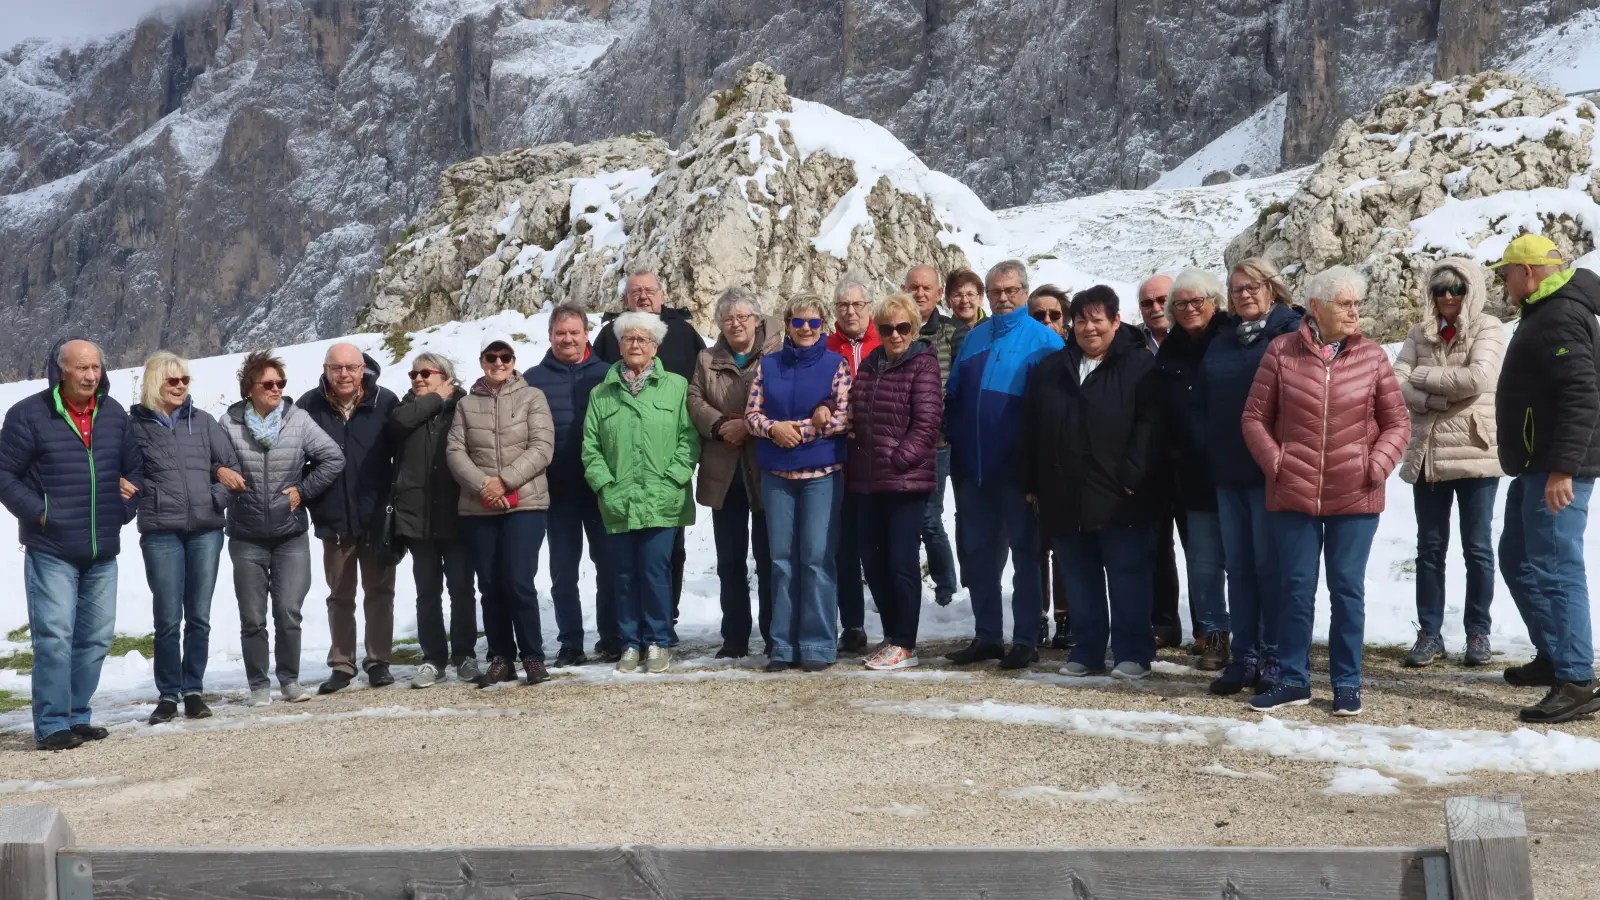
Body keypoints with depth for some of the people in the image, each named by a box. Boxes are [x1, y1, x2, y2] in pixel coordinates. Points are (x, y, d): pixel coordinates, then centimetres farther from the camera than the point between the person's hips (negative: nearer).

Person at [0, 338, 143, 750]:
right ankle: (52, 724, -2)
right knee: (54, 636, -8)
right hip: (50, 550, -5)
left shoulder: (114, 414, 9)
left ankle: (76, 716, 21)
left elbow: (134, 467, 19)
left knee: (96, 638, 9)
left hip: (103, 550, 5)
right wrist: (38, 512, -12)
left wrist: (125, 508, 6)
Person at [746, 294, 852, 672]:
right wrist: (775, 428, -14)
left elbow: (844, 416, -6)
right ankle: (783, 643, 12)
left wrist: (798, 429, -14)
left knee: (817, 557, -4)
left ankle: (818, 644, 3)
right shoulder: (769, 365, 10)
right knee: (782, 559, 5)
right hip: (776, 473, 3)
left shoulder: (835, 364, 2)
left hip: (822, 472, -3)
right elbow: (752, 413, 6)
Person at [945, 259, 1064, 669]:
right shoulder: (974, 339, 13)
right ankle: (987, 635, 19)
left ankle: (1026, 638, 10)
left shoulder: (1043, 341, -3)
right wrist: (956, 443, 7)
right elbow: (952, 397, 17)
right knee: (978, 553, 9)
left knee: (1025, 552, 3)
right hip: (974, 467, 5)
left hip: (1018, 467, -5)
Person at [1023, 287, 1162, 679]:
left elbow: (1149, 424, -10)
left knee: (1128, 577, 1)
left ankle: (1133, 652, 10)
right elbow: (1030, 430, 14)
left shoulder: (1139, 366, -1)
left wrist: (1132, 476, -16)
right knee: (1079, 580, 11)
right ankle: (1087, 650, 21)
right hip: (1065, 498, 5)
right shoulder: (1050, 370, 14)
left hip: (1119, 499, -5)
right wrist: (1031, 483, 9)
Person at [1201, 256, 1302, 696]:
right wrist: (1207, 453, 9)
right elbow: (1204, 401, 18)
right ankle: (1244, 657, 15)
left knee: (1270, 565, -1)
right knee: (1237, 566, 8)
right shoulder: (1221, 340, 16)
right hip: (1228, 470, 6)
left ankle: (1275, 659, 7)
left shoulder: (1292, 333, -3)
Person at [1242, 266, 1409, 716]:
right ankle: (1294, 680, 20)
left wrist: (1377, 465, -7)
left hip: (1354, 497, 0)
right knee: (1297, 589, 8)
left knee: (1347, 589, 7)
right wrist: (1275, 463, -6)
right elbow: (1255, 417, 3)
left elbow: (1398, 423, 6)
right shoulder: (1282, 352, -1)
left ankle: (1347, 683, 18)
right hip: (1293, 494, 0)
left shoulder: (1372, 355, 1)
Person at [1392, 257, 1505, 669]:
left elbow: (1478, 378, -18)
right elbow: (1397, 383, -2)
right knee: (1430, 548, 8)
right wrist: (1445, 398, -15)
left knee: (1477, 548, 5)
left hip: (1475, 453, -3)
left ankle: (1478, 633, 15)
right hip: (1427, 454, 3)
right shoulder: (1419, 333, 9)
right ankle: (1429, 633, 15)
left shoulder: (1488, 329, -1)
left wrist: (1423, 376, -9)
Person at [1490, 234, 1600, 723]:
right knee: (1517, 560, 18)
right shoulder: (1543, 313, 18)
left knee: (1554, 569, -12)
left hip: (1558, 472, -11)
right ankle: (1553, 658, 30)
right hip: (1536, 468, 11)